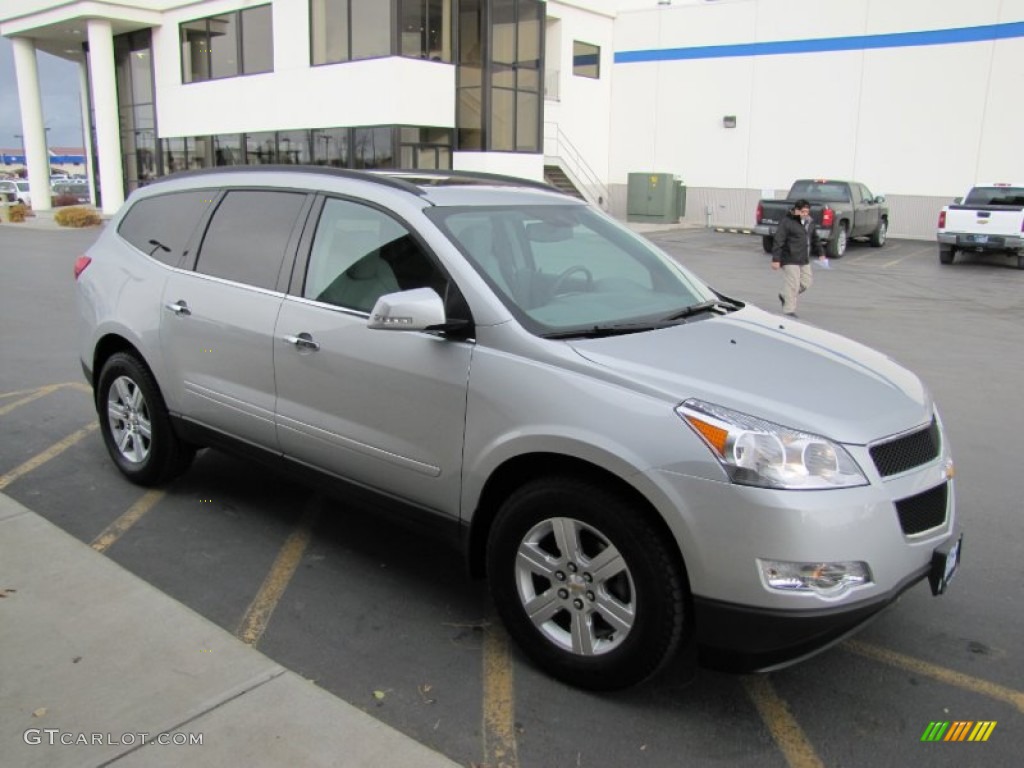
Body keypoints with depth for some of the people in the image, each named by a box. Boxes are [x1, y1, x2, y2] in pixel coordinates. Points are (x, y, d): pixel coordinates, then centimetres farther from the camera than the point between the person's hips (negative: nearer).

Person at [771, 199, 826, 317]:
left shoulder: (810, 223, 14)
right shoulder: (786, 223, -11)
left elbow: (815, 239, 24)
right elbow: (778, 242, -14)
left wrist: (821, 254, 17)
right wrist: (776, 259, -18)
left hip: (804, 260, 8)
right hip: (790, 260, -8)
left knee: (806, 281, 9)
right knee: (792, 284, -9)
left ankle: (785, 296, 28)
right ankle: (789, 311, -2)